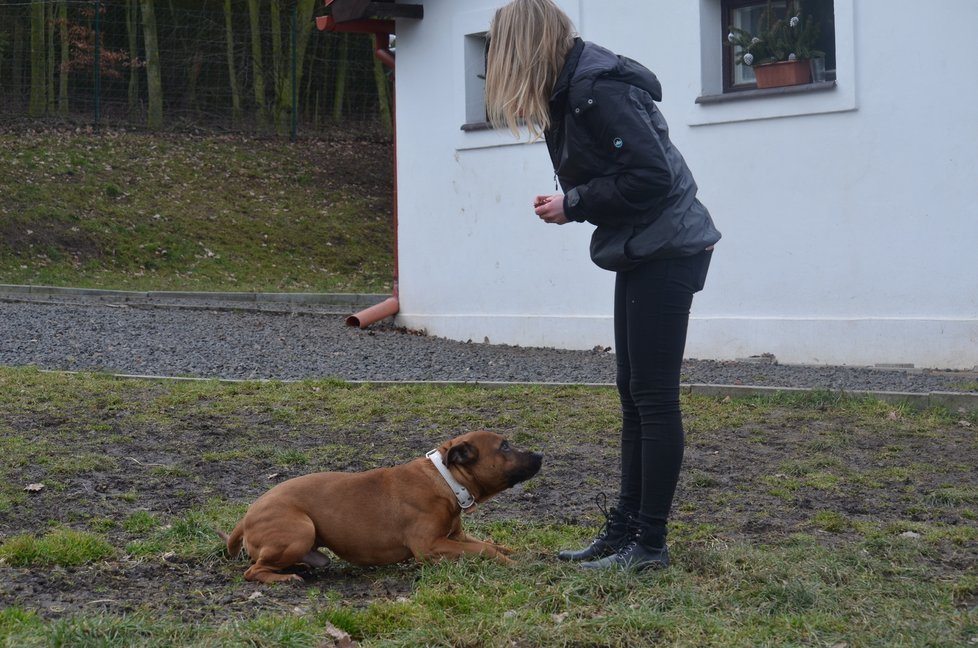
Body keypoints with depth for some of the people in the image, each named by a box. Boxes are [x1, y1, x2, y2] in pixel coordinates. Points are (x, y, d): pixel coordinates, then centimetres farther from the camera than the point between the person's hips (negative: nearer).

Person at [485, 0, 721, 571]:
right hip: (643, 250, 10)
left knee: (653, 395, -6)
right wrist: (570, 203, 0)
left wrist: (575, 204, -14)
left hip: (666, 249, -10)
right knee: (635, 394, 12)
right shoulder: (571, 88, 12)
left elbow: (651, 175, -23)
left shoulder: (596, 87, -18)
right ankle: (625, 529, 19)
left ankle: (650, 543, 1)